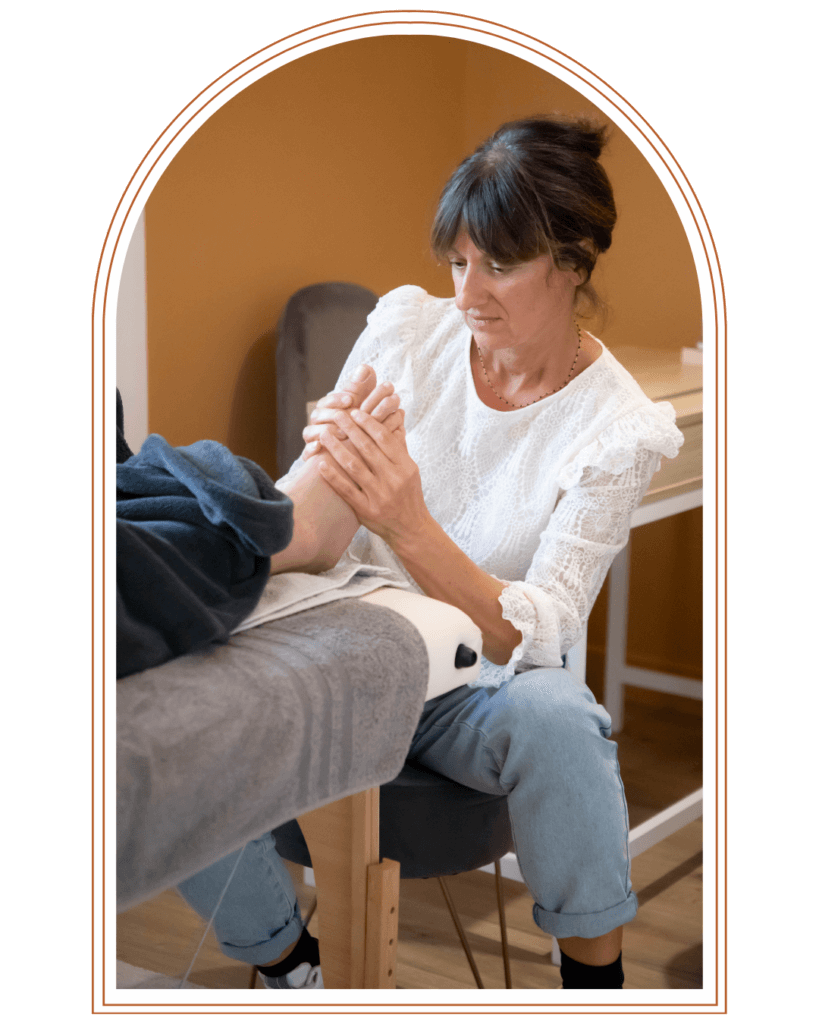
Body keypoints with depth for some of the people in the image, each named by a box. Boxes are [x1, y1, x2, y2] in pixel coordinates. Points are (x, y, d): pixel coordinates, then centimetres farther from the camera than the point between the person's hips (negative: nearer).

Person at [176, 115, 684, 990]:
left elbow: (538, 636, -20)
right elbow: (305, 542, 0)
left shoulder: (617, 427, -12)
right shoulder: (408, 325, -4)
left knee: (555, 718, -37)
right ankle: (286, 962, 4)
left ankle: (595, 979, -14)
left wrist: (409, 526, -37)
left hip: (475, 689, -2)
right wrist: (322, 471, -26)